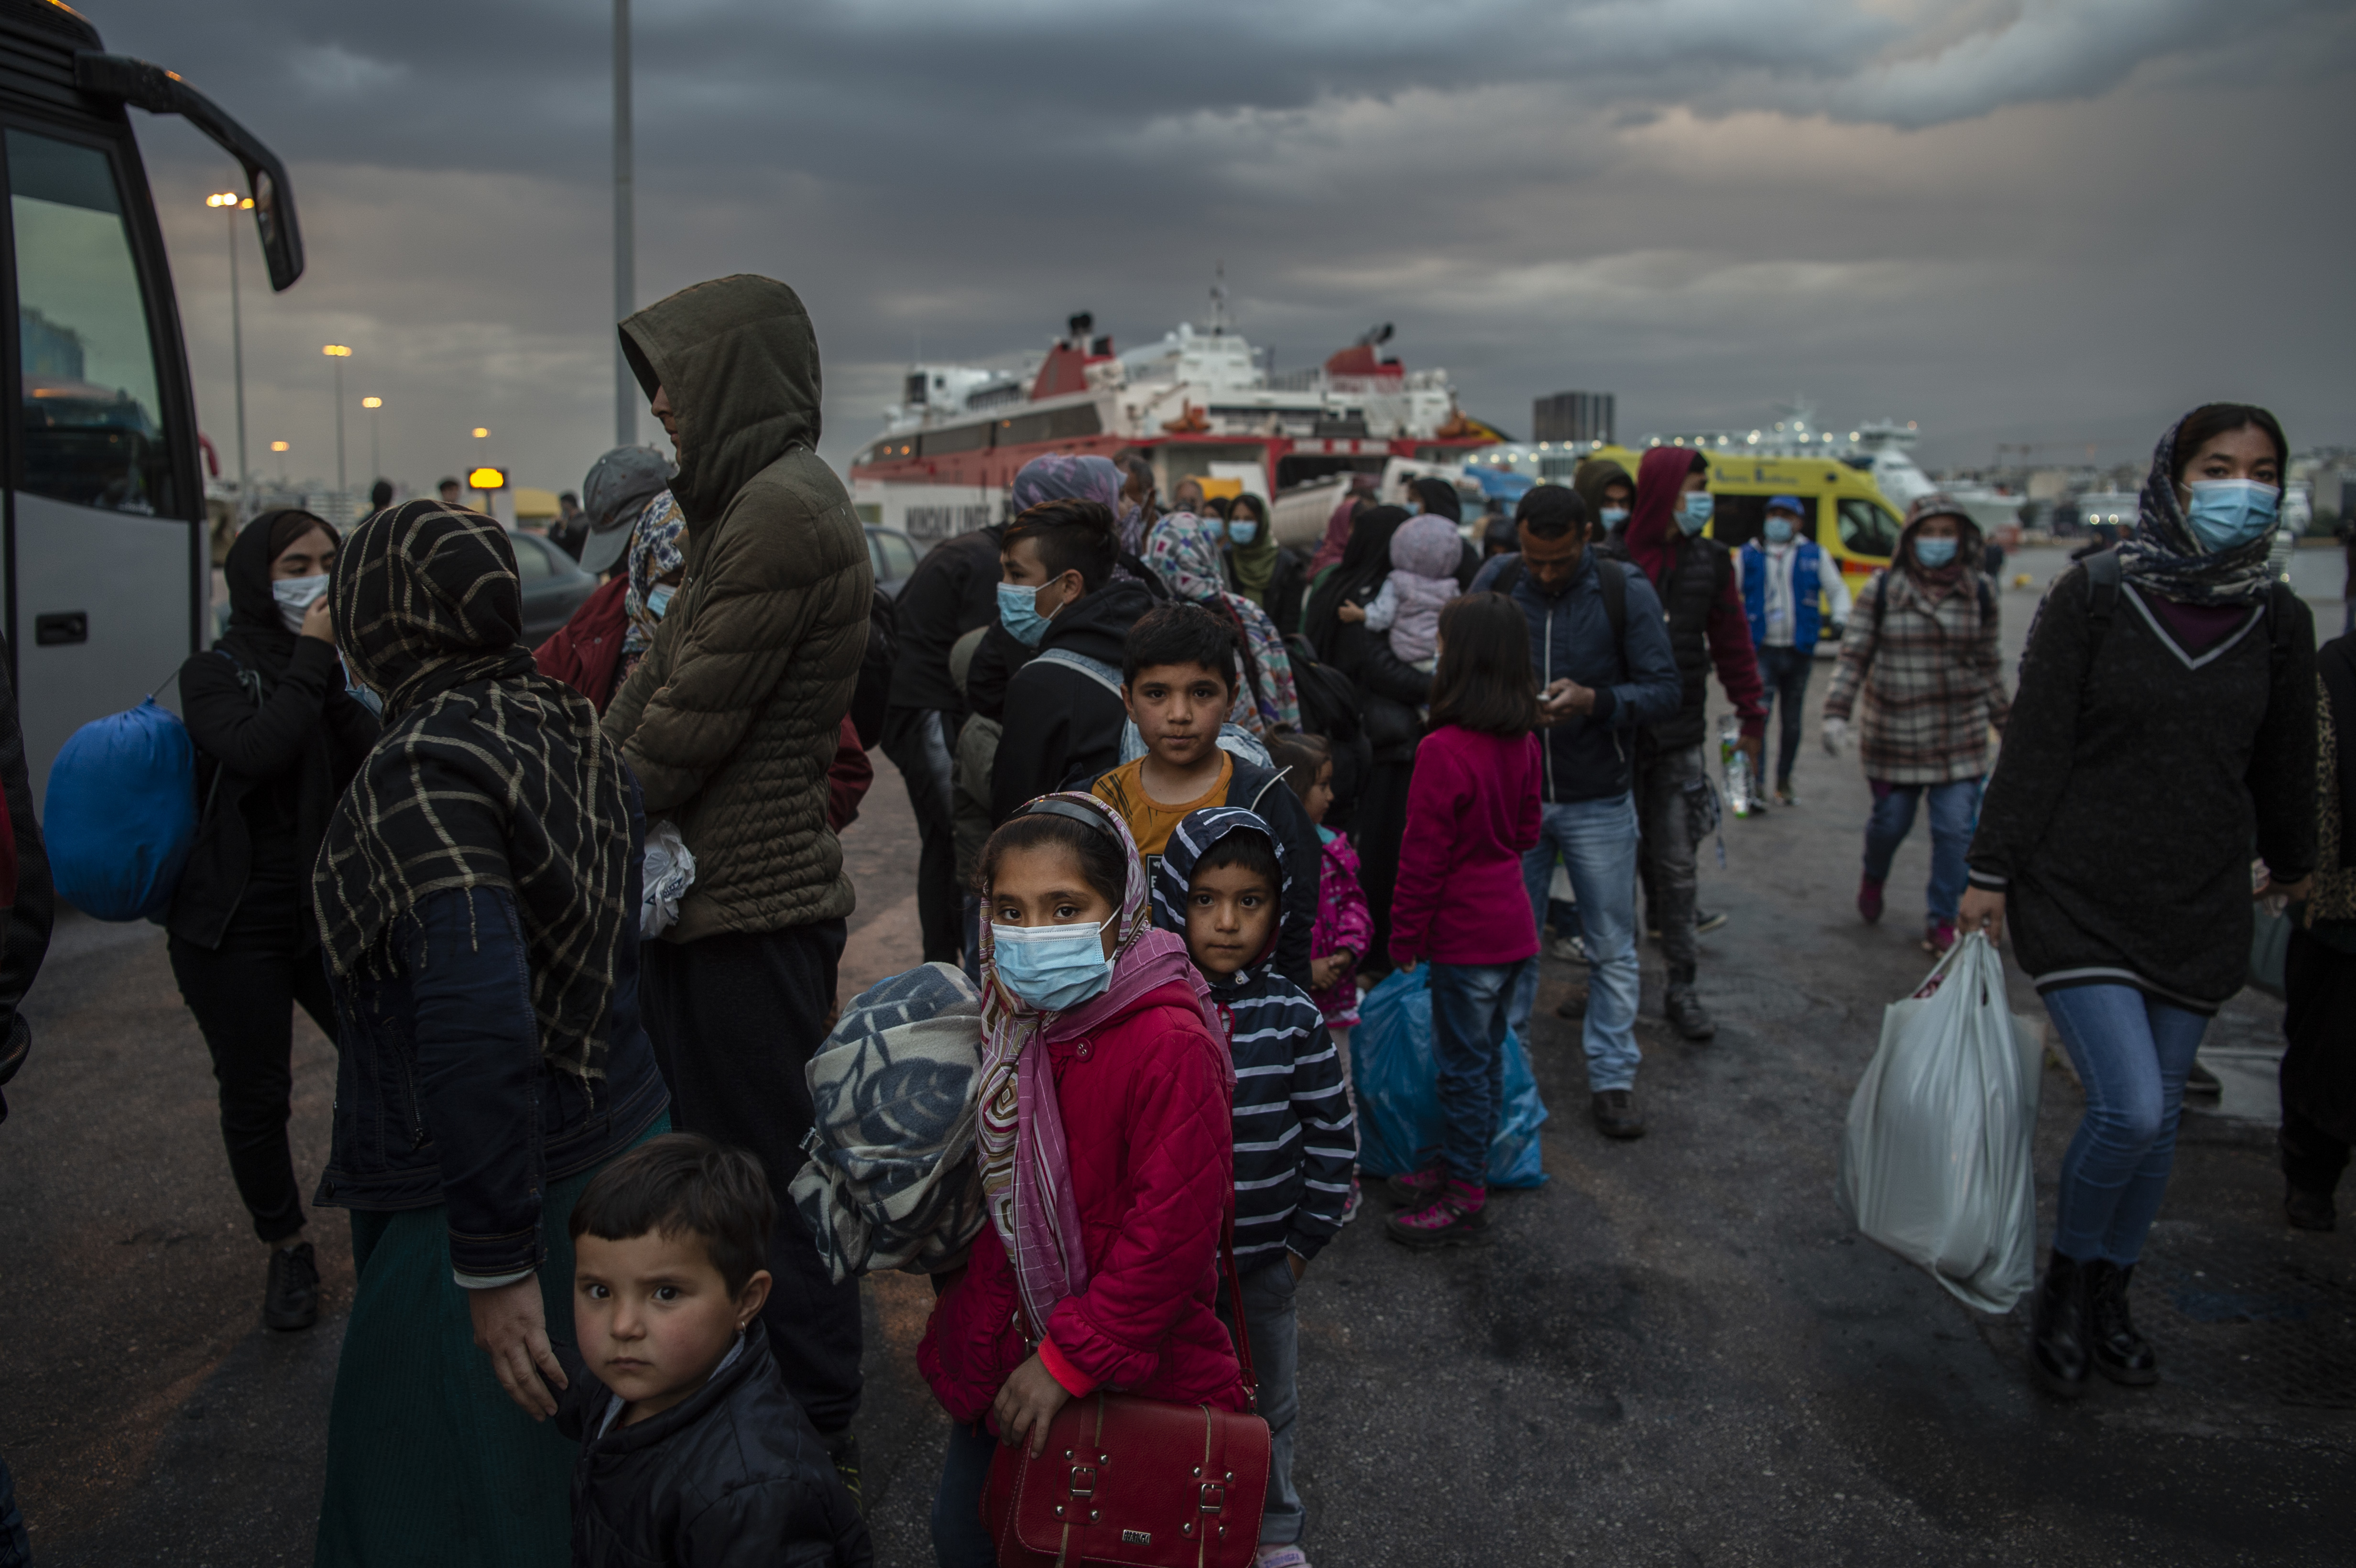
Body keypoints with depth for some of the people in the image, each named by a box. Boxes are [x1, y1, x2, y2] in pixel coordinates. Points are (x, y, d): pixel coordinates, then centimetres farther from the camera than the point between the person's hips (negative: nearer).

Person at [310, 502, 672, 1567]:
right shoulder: (569, 724, 5)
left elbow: (475, 1015, -30)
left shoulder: (425, 762, -20)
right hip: (624, 1142, 8)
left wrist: (496, 1267, -25)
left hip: (510, 1190, -8)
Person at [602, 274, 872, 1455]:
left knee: (767, 1172, 3)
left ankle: (813, 1433, 20)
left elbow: (691, 724, -19)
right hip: (715, 890, 10)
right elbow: (656, 683, 13)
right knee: (718, 1157, 20)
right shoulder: (747, 504, 16)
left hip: (753, 905, -10)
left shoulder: (783, 513, -19)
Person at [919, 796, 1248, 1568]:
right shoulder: (1013, 1020, -1)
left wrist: (1069, 1359, -20)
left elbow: (1172, 1234, -24)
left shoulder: (1172, 1045, -26)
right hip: (1007, 1350, 7)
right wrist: (979, 1321, 10)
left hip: (1130, 1369, -7)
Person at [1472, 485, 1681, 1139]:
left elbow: (1666, 688, -9)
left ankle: (1612, 1078, 20)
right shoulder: (1495, 583, -4)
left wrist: (1595, 701, -27)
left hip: (1599, 802, -1)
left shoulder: (1626, 592, -9)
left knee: (1612, 950, 7)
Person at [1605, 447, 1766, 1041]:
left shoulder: (1710, 560, 6)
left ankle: (1681, 988, 12)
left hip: (1678, 734, 3)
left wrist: (1752, 718, 14)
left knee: (1676, 863, 4)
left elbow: (1732, 640, 13)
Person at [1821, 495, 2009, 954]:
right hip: (1894, 735, -1)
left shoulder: (1980, 593, 5)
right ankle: (1873, 878, 41)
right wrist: (1837, 713, -12)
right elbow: (1853, 657, -3)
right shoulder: (1882, 590, -2)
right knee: (1891, 822, 7)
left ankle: (1942, 921, 13)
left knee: (1955, 830, -3)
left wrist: (2006, 723, 13)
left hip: (1960, 737, 1)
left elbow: (1990, 667, 12)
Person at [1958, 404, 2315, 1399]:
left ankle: (2108, 1300, 31)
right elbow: (2034, 744, -8)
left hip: (2199, 908, 4)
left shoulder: (2275, 620, 3)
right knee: (2129, 1110, -13)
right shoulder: (2094, 596, -8)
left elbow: (2284, 759, 18)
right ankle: (2065, 1283, 14)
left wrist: (2291, 861, 30)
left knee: (2159, 1117, 11)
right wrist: (1990, 873, -9)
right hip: (2081, 896, -4)